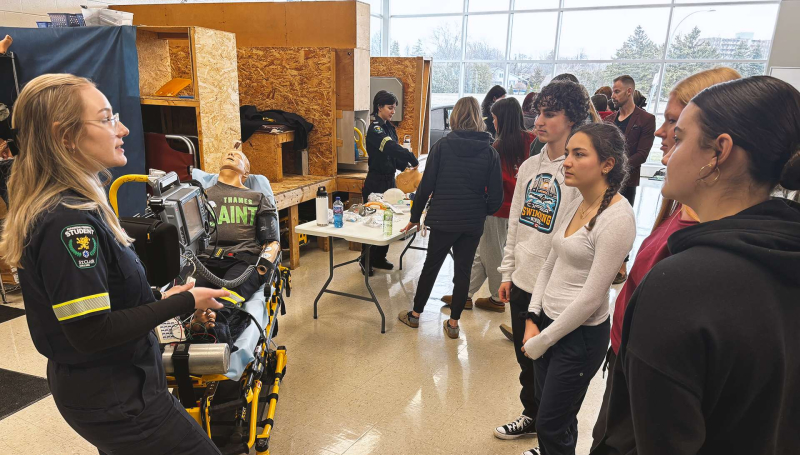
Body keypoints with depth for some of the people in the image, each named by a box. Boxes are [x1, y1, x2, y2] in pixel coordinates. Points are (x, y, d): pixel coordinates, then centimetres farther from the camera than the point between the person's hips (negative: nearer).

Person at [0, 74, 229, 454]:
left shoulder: (67, 206, 4)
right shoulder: (69, 222, -26)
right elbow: (91, 332, -26)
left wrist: (161, 299, 3)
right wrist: (183, 302, -19)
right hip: (115, 399, -10)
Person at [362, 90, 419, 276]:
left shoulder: (389, 128, 12)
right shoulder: (375, 129, -15)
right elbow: (392, 148, -31)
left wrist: (405, 166, -2)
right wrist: (413, 160, -29)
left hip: (389, 180, 9)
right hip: (376, 182, -9)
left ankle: (379, 258, 25)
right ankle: (366, 261, 11)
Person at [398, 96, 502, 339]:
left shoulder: (442, 146, -7)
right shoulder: (490, 152, -3)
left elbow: (426, 185, -7)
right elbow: (496, 196, -2)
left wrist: (415, 216, 3)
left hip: (443, 219, -1)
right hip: (472, 223, 1)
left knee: (431, 266, 14)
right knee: (463, 271, 12)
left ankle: (415, 314, 28)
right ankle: (453, 322, 20)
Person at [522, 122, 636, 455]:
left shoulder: (617, 218, -21)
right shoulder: (576, 205, 4)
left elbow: (591, 297, -21)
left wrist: (540, 341, -13)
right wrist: (533, 319, 1)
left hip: (580, 334, -7)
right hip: (549, 321, 7)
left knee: (552, 424, 7)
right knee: (544, 401, 21)